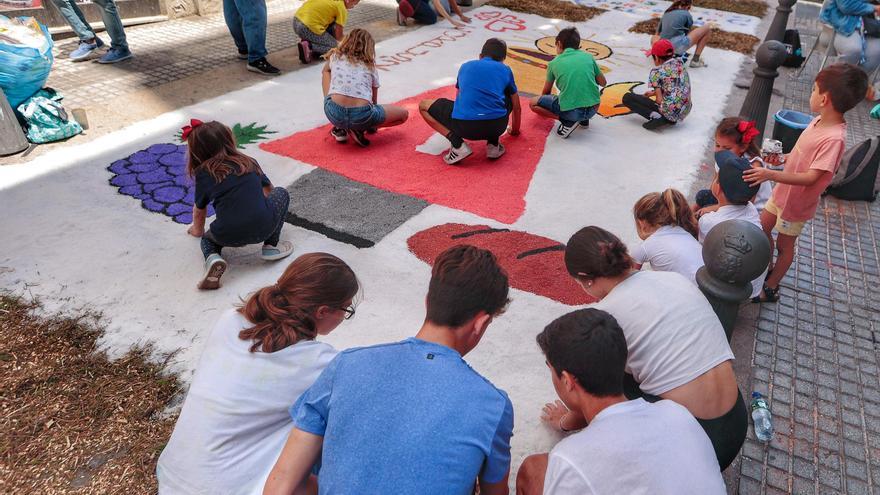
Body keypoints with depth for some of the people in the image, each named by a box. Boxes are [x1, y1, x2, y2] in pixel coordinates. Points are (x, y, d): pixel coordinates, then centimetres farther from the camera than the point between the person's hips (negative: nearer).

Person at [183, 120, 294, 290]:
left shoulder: (203, 174, 12)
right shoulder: (249, 162, 16)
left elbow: (199, 211, 24)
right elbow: (268, 190, 31)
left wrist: (197, 230, 46)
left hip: (227, 237, 0)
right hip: (264, 227, 0)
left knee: (208, 238, 35)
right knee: (281, 193, 27)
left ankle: (212, 258, 1)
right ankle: (271, 245, 16)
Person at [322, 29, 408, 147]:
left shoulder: (334, 56, 18)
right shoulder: (370, 66, 18)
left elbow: (326, 71, 42)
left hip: (334, 114, 2)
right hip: (361, 116, -2)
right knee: (404, 114, 21)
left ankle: (340, 128, 24)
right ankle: (359, 129, 5)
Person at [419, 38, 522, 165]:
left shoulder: (466, 66, 25)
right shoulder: (506, 70, 22)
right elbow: (517, 107, 31)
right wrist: (515, 130, 51)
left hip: (465, 126, -1)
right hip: (496, 126, 2)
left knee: (423, 106, 23)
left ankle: (458, 144, 3)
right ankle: (493, 144, 18)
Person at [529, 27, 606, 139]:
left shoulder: (554, 63, 8)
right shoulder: (588, 57, 11)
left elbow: (546, 91, 23)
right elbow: (603, 83, 21)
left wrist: (545, 103, 44)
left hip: (571, 111, -4)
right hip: (593, 109, 4)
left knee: (533, 103, 13)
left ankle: (568, 121, -2)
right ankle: (584, 119, 20)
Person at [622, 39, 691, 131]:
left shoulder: (657, 72, -8)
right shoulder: (680, 64, 10)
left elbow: (660, 100, -12)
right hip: (684, 113, 7)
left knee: (627, 98, 3)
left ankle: (655, 116, -11)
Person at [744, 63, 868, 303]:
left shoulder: (834, 138, -31)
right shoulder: (819, 121, -6)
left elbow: (811, 177, -34)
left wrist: (771, 174, -43)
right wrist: (782, 157, -4)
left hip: (797, 202, -8)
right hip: (782, 191, 8)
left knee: (784, 246, 10)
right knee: (762, 228, 21)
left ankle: (771, 288, 29)